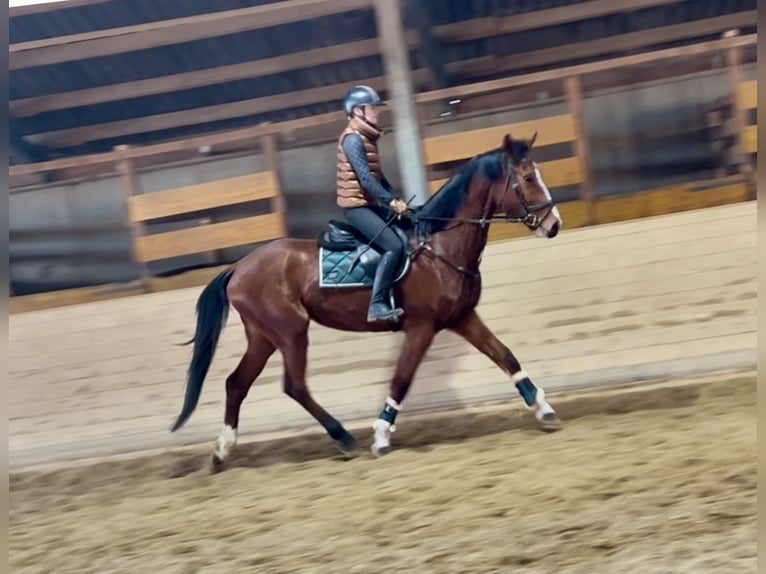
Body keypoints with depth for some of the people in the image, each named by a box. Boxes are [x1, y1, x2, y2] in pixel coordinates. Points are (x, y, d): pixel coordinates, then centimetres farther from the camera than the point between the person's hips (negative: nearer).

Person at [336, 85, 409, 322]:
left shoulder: (366, 138, 16)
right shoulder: (353, 139, -15)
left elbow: (377, 175, 19)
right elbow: (365, 177, -22)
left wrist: (395, 199, 9)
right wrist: (391, 200, -21)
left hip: (370, 203, 10)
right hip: (357, 205, -10)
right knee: (394, 246, -20)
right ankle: (377, 305, -21)